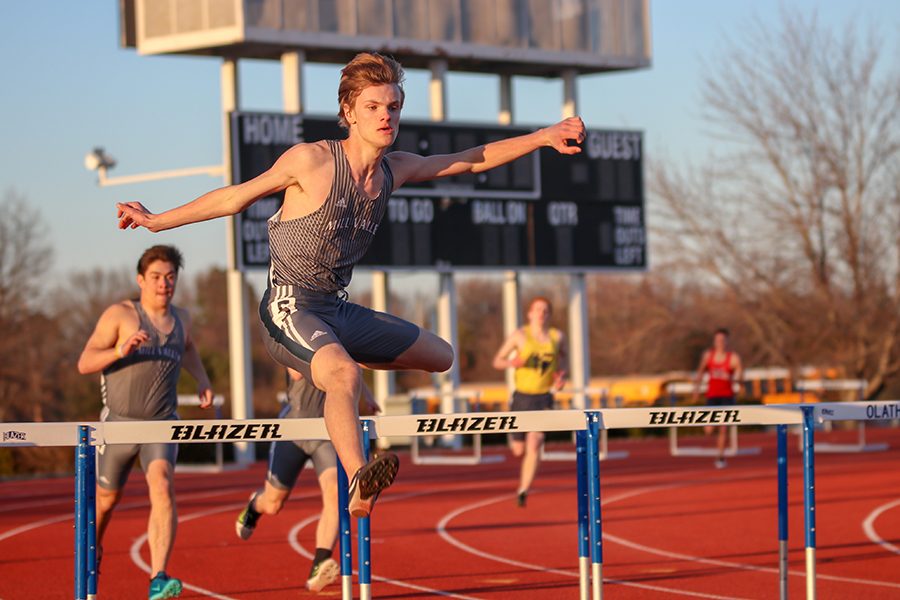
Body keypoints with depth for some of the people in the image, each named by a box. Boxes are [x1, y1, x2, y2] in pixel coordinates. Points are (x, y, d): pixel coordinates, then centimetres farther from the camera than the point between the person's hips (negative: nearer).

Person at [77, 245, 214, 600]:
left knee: (162, 487, -24)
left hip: (161, 424, 2)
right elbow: (84, 364, -12)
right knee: (106, 499, 14)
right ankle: (92, 550, 48)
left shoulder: (180, 318, 7)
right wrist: (121, 350, -28)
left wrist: (203, 381, 15)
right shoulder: (120, 314, -8)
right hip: (119, 421, -1)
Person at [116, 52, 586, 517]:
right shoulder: (312, 160, -14)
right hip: (289, 309, -8)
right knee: (345, 375, -38)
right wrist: (158, 221, 0)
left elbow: (472, 160, 14)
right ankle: (359, 482, -56)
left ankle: (333, 363, 32)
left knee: (441, 357, 18)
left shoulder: (395, 170, 4)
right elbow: (237, 197, -4)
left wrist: (543, 137, 9)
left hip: (338, 311, 8)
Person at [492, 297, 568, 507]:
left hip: (544, 398, 0)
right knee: (518, 450, 8)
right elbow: (497, 361, 0)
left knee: (534, 446, -18)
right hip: (522, 397, 0)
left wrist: (562, 375, 0)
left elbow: (564, 357, 22)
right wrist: (512, 362, -23)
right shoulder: (519, 335, -4)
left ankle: (523, 491, -14)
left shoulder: (557, 336, 2)